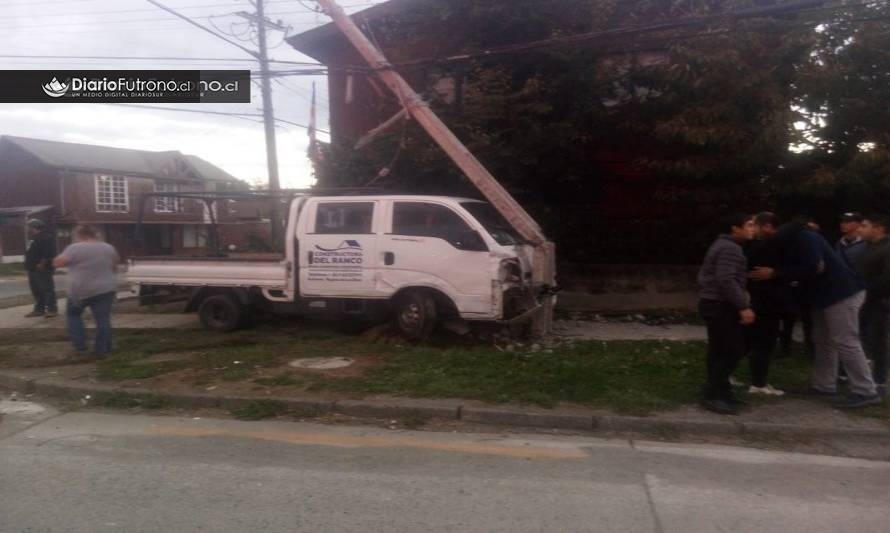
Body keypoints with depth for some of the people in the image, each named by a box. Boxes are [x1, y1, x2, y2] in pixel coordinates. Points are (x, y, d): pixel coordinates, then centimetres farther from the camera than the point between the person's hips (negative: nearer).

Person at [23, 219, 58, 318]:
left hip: (42, 269, -11)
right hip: (33, 268, 11)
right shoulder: (33, 238, 21)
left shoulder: (46, 237, -14)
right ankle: (39, 309, 19)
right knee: (36, 290, 13)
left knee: (47, 289, -7)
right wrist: (28, 265, 20)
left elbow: (49, 252, -24)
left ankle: (51, 309, -5)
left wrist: (42, 264, -26)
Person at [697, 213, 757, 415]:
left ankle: (718, 392, 19)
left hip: (714, 303, 11)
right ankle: (713, 395, -6)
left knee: (720, 351, 13)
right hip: (721, 305, -11)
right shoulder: (730, 248, -15)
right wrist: (743, 306, -24)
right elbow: (726, 280, -26)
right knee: (732, 350, -9)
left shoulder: (723, 245, 20)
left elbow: (709, 277, 24)